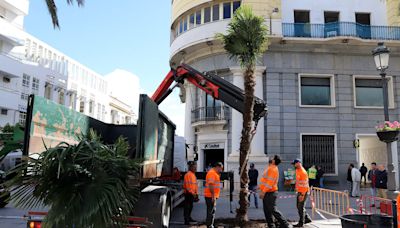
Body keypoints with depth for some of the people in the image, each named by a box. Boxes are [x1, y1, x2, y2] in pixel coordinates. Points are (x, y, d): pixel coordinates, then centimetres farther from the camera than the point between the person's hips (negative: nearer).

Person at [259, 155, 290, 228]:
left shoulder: (273, 169, -17)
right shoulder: (271, 168, 14)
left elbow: (270, 182, -24)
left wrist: (263, 192, -24)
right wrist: (262, 190, 20)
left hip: (270, 193, -10)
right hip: (267, 193, 10)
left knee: (273, 210, -6)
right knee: (267, 211, 12)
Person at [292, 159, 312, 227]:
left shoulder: (303, 172, -21)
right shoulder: (297, 170, 8)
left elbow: (305, 185, -23)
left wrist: (302, 195, -24)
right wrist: (296, 187, 22)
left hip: (303, 192, -9)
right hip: (299, 191, 10)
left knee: (301, 207, -2)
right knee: (299, 206, 17)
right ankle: (307, 218, 30)